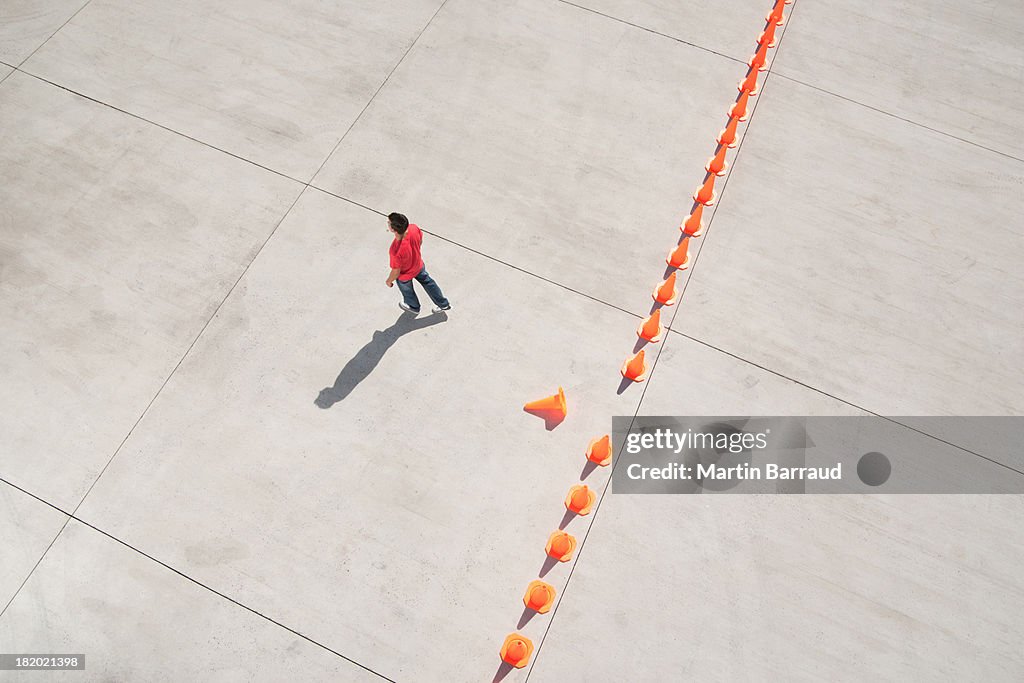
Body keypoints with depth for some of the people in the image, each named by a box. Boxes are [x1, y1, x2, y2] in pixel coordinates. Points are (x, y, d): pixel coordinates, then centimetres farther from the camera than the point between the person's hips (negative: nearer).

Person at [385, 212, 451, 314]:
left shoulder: (397, 251, -48)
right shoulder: (414, 228, -32)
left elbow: (396, 272, -29)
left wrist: (389, 281, -7)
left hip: (405, 275, -4)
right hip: (418, 264, 5)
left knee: (407, 290, 30)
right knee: (427, 281, 33)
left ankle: (414, 307, 63)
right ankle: (443, 304, 53)